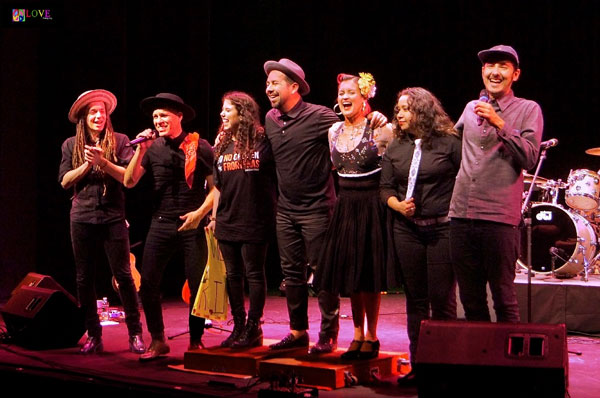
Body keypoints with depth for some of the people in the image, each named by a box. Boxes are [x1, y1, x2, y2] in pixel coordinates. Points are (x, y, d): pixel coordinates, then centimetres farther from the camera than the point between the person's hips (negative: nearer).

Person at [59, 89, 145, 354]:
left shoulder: (118, 141, 3)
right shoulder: (72, 145, 9)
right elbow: (64, 181, 3)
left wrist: (102, 161, -17)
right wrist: (87, 165, -10)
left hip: (113, 218, -2)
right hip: (82, 218, 2)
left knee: (123, 276, -3)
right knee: (84, 278, 5)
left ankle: (135, 334, 4)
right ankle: (93, 335, 15)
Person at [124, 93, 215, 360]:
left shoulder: (200, 147, -4)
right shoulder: (153, 147, 6)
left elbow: (216, 186, -1)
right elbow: (129, 182, 2)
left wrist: (200, 213, -13)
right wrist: (140, 151, -9)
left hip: (193, 224, -3)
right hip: (161, 224, 3)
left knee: (198, 286, 1)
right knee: (147, 283, -1)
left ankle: (196, 342, 15)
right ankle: (157, 341, 12)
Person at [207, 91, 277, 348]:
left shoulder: (262, 142, -7)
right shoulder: (222, 146, 10)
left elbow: (279, 178, -5)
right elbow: (218, 186, 15)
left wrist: (275, 213, -9)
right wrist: (213, 217, 13)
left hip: (254, 221, -6)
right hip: (227, 221, 6)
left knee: (254, 274, 1)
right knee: (233, 275, 10)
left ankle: (253, 328, 8)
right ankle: (238, 326, 18)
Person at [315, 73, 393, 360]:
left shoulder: (381, 130, -10)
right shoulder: (334, 131, 8)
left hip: (371, 207, -5)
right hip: (344, 207, 6)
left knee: (368, 273, -1)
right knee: (348, 272, 8)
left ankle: (371, 336, 12)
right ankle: (358, 334, 20)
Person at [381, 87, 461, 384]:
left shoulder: (448, 143, -3)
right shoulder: (395, 148, 10)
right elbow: (386, 188, 11)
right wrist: (398, 205, -8)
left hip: (442, 228, -4)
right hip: (407, 229, 4)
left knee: (441, 299, -2)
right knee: (415, 298, 9)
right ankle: (418, 363, 16)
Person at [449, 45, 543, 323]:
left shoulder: (528, 110, 2)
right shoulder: (471, 108, 16)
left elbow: (530, 157, -11)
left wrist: (498, 123, -15)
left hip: (500, 217, -5)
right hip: (461, 214, 5)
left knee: (503, 298, 0)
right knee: (470, 298, 12)